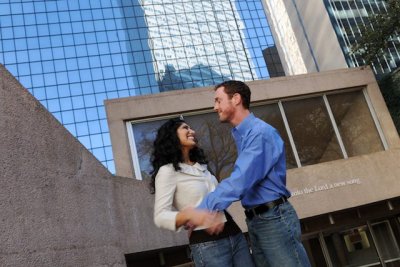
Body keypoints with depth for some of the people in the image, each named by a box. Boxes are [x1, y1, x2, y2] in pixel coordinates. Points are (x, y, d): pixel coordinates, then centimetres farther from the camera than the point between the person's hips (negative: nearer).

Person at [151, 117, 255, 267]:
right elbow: (160, 216, -16)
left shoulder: (201, 166, 15)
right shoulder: (168, 171, -6)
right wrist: (191, 215, -31)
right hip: (207, 244, -6)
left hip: (235, 235, 7)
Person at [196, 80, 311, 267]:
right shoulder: (240, 136, 13)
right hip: (254, 221, 9)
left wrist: (200, 210, -23)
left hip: (274, 218, -9)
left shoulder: (260, 132, -17)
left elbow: (240, 181, -25)